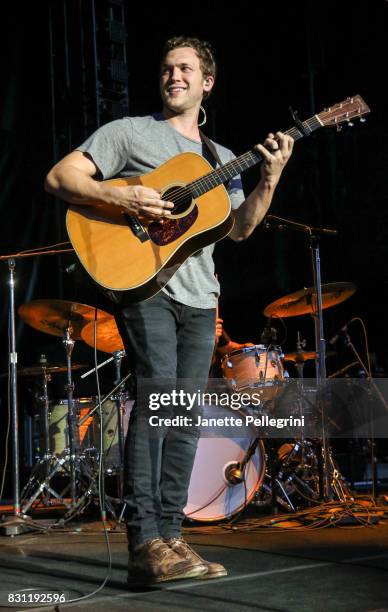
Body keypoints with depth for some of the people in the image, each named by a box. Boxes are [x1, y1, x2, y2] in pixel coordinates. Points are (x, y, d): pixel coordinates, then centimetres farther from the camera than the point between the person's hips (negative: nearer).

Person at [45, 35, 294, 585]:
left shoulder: (220, 159, 21)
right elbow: (59, 177, -3)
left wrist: (271, 178, -3)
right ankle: (144, 543, -20)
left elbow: (240, 228, 11)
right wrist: (122, 197, -18)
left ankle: (168, 536, 10)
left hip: (198, 296, 6)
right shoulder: (130, 132, 5)